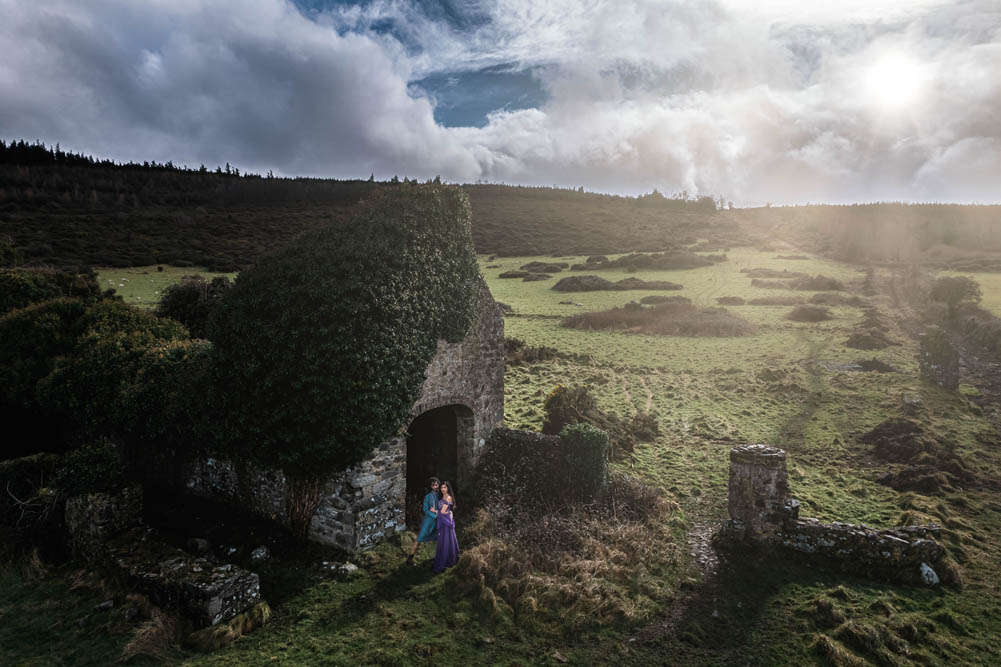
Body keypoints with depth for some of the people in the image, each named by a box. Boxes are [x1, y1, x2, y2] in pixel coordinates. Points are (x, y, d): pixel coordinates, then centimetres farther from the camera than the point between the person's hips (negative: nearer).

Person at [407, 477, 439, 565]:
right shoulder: (428, 496, -5)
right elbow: (425, 510, -9)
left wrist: (436, 511, -11)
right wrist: (435, 515, -16)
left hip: (438, 521, 4)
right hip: (429, 519, -4)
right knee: (420, 538, -4)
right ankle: (410, 557, 1)